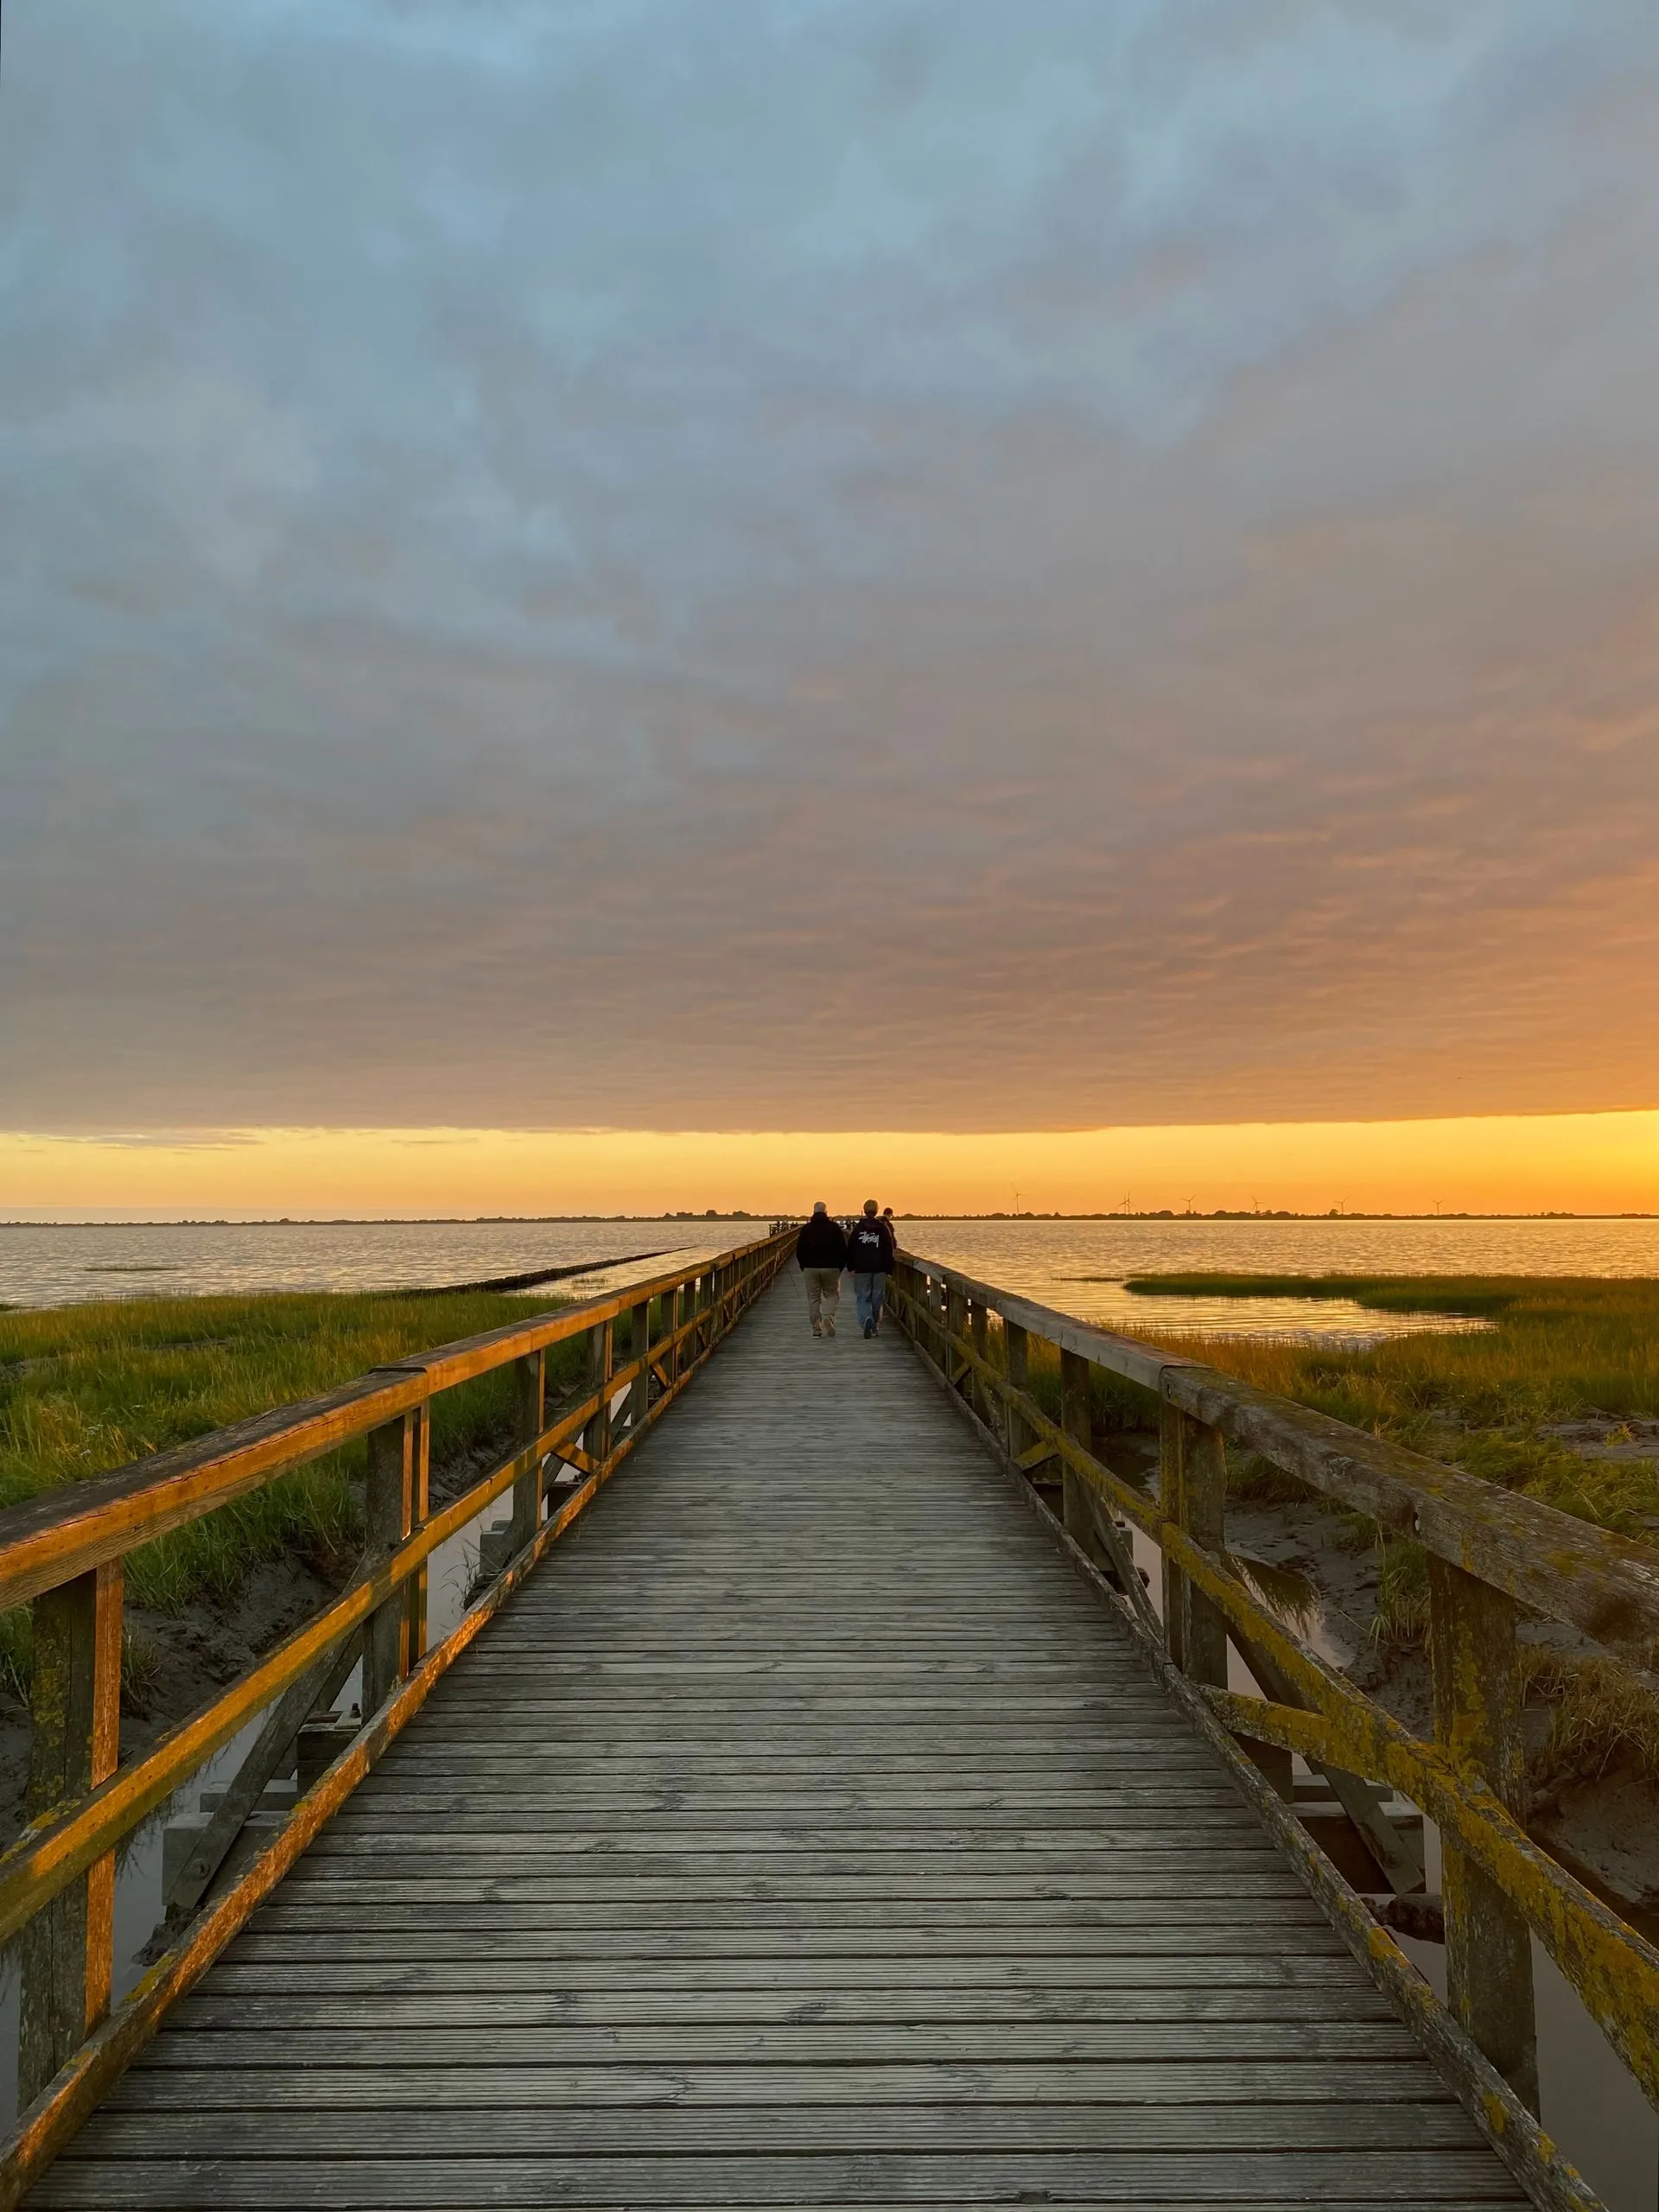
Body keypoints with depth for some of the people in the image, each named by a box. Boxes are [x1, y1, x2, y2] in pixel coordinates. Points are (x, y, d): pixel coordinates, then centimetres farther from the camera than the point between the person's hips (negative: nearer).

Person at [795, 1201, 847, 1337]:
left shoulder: (806, 1229, 1)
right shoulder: (835, 1228, -3)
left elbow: (799, 1251, 2)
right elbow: (843, 1249, -3)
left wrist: (803, 1267, 12)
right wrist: (841, 1266, 8)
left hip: (810, 1269, 1)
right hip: (831, 1268, -1)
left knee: (813, 1299, 7)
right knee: (831, 1295, 12)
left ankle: (816, 1329, 6)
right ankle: (828, 1319, -11)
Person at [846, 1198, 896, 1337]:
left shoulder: (857, 1228, -1)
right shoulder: (884, 1228, 1)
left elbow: (850, 1249, 2)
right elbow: (889, 1251, 1)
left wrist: (851, 1267, 10)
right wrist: (889, 1269, 5)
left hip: (861, 1269, -1)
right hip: (879, 1268, 1)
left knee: (863, 1297, 2)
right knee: (877, 1298, 10)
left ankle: (867, 1319, -24)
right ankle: (874, 1327, 16)